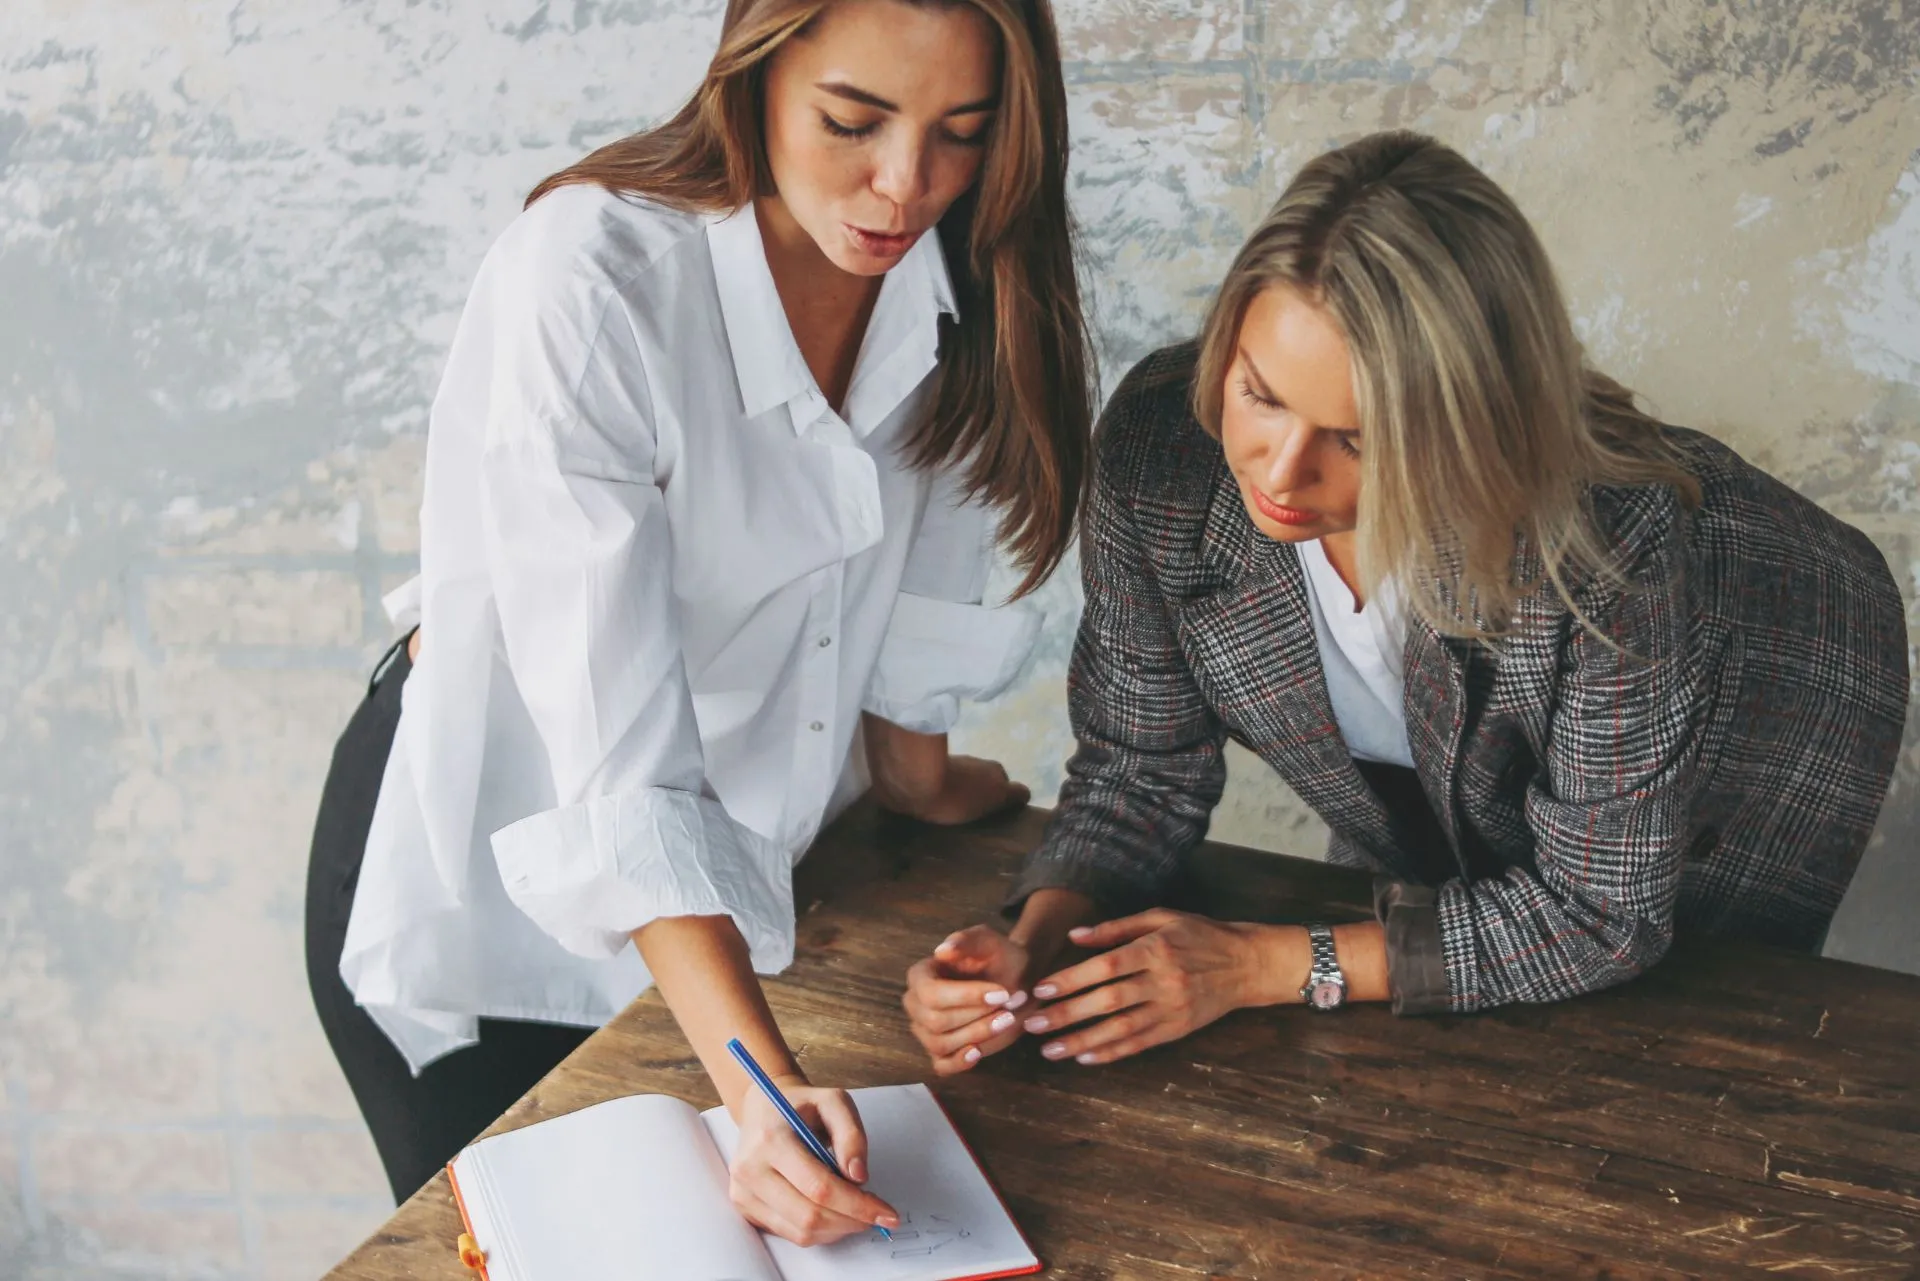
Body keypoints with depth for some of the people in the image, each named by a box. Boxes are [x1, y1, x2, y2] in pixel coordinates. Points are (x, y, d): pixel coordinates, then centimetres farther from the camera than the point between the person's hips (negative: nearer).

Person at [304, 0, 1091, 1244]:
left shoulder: (957, 265, -14)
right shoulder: (586, 287, -31)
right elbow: (613, 766, -34)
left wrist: (917, 771, 12)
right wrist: (764, 1084, -39)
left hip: (730, 875, 5)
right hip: (486, 879, -4)